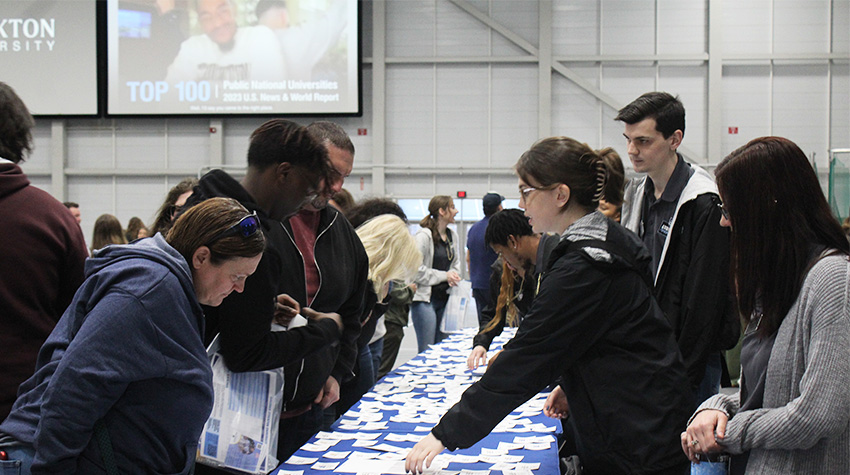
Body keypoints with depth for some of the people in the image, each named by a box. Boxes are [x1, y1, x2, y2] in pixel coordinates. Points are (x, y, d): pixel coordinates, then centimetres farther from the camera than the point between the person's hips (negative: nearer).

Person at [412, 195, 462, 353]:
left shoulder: (452, 235, 12)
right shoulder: (424, 235, -13)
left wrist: (454, 276, 3)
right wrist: (444, 276, -14)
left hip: (445, 298, 8)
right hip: (425, 299, -8)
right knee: (426, 351, -6)